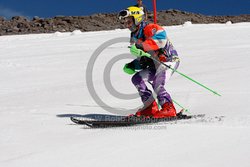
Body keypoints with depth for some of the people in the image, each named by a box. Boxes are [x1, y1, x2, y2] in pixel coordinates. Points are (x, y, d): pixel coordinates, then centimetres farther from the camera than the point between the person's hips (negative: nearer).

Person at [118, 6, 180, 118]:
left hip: (169, 60, -9)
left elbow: (161, 39, -34)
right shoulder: (137, 37, 15)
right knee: (137, 78, -3)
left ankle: (169, 109, -16)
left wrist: (142, 47, -40)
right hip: (155, 64, 9)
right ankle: (150, 108, -2)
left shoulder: (149, 28, -13)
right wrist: (132, 66, 3)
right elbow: (143, 60, 20)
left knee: (157, 85, -25)